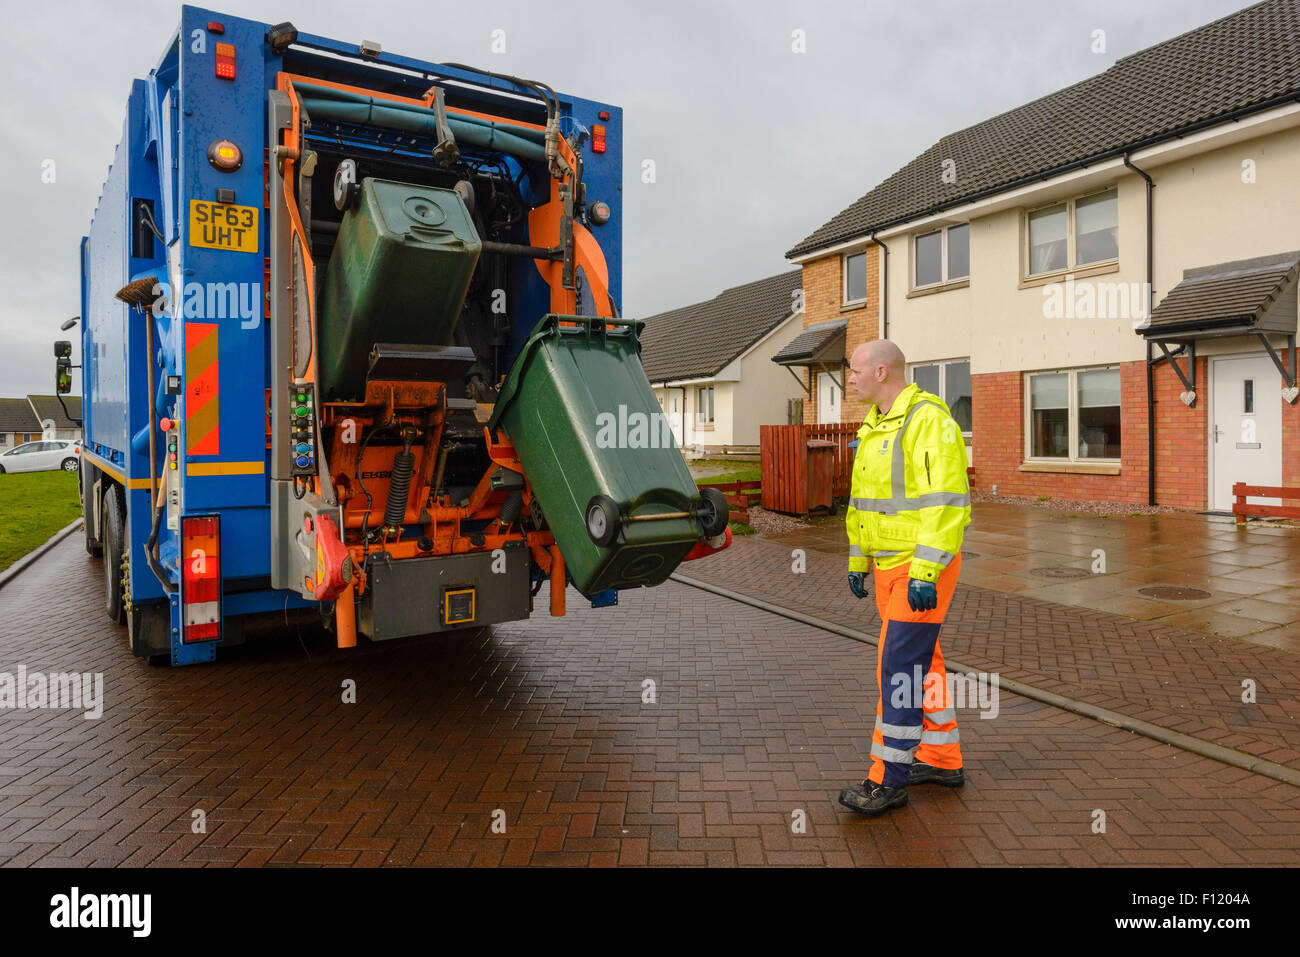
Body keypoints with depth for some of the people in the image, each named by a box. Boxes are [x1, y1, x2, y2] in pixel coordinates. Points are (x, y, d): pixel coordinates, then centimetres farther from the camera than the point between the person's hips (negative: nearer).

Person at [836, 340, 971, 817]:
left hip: (922, 567, -9)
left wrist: (925, 573, -25)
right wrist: (857, 560, 20)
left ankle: (888, 780, 3)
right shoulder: (873, 425, 14)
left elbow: (946, 501, -22)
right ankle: (942, 760, 30)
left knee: (899, 665, -7)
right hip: (889, 565, 9)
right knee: (920, 660, 16)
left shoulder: (928, 420, -16)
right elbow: (861, 498, 20)